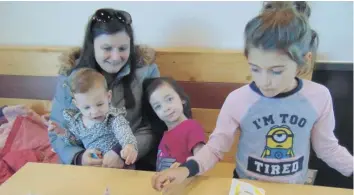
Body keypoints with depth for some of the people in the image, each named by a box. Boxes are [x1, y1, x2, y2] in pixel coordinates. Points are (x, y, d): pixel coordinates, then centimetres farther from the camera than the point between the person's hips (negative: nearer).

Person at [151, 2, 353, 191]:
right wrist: (187, 169, -26)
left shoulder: (319, 97, -13)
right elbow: (215, 147, -11)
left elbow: (327, 147, 3)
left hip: (295, 188, 4)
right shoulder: (238, 99, -19)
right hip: (248, 187, -3)